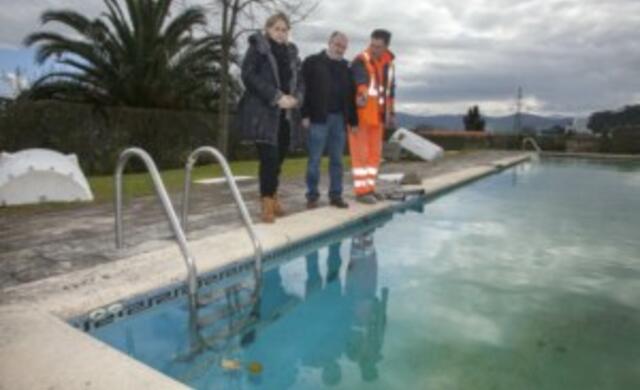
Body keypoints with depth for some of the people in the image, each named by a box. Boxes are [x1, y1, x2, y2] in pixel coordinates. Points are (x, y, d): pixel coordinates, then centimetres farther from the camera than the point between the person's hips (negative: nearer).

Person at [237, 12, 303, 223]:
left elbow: (299, 79, 17)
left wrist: (295, 98, -6)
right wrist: (276, 97, -17)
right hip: (263, 113, -5)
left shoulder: (291, 52, 18)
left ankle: (273, 197, 22)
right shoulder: (257, 48, 2)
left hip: (286, 114, 5)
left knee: (278, 158, 8)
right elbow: (249, 76, -10)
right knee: (269, 157, -11)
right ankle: (267, 203, -3)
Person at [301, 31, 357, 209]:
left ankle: (336, 195, 13)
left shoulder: (345, 67, 17)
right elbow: (304, 89, -5)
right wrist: (305, 114, -13)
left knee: (337, 160, 6)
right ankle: (312, 196, 7)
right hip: (319, 118, -4)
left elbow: (350, 95, 15)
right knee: (315, 159, -1)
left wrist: (353, 120, 9)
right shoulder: (312, 62, 3)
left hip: (339, 118, 4)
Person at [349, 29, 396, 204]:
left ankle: (369, 188, 21)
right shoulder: (361, 61, -10)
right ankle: (361, 190, 2)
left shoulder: (389, 64, 13)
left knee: (374, 153, 11)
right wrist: (362, 95, -50)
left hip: (377, 116, 7)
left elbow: (390, 91, 22)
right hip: (360, 115, -7)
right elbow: (361, 81, -31)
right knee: (361, 153, -4)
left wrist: (390, 113, 21)